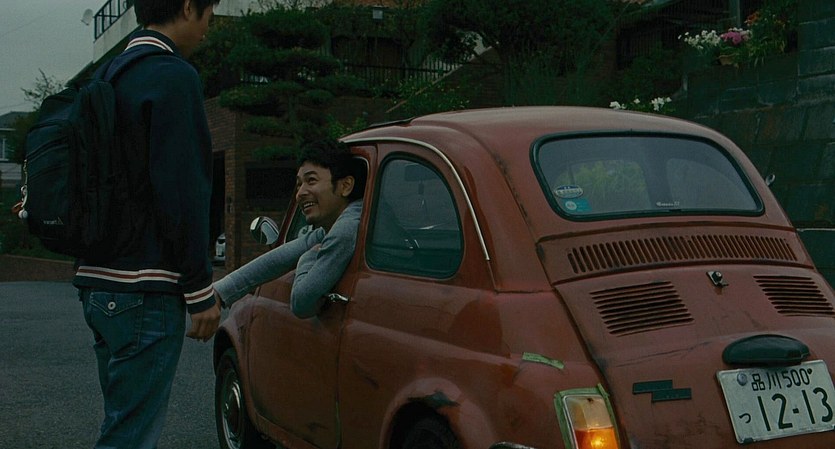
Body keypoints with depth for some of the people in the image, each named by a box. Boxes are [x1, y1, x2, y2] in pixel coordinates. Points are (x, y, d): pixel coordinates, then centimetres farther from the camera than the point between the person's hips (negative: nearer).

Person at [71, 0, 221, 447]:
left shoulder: (112, 75, 17)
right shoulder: (173, 77, -11)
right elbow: (181, 192, -17)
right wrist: (200, 291, -12)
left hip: (98, 281, 9)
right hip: (144, 288, -9)